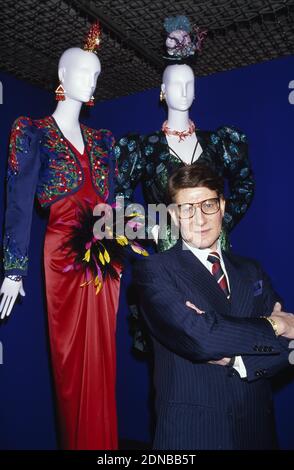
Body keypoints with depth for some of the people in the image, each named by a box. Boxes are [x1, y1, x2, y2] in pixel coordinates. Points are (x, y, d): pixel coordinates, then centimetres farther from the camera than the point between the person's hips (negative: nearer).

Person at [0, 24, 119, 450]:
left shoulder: (101, 139, 16)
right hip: (63, 255, -4)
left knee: (102, 360, 9)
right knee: (73, 361, 5)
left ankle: (102, 442, 25)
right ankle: (78, 442, 23)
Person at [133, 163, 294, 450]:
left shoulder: (251, 271, 5)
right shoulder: (154, 271, -11)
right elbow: (198, 339, -26)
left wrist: (235, 359, -18)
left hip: (256, 427, 5)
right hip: (191, 431, -4)